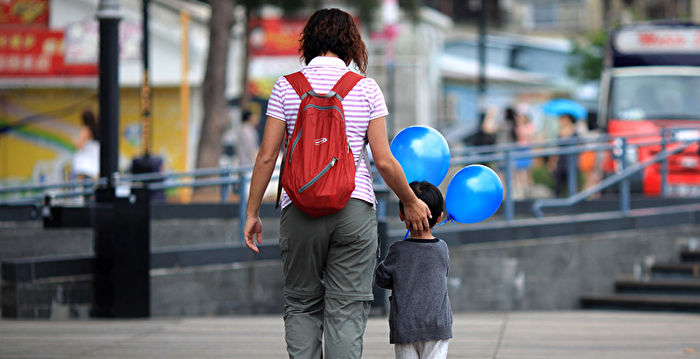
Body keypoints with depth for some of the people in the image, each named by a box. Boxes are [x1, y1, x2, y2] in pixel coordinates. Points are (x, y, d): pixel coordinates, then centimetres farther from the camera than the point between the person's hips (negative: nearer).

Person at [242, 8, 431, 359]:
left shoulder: (286, 86, 3)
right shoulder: (366, 88, 1)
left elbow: (267, 156, 0)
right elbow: (384, 160, -1)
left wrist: (252, 213, 8)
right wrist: (410, 203, 13)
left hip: (300, 209, 1)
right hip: (354, 209, 0)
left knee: (301, 305, 11)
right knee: (346, 310, 1)